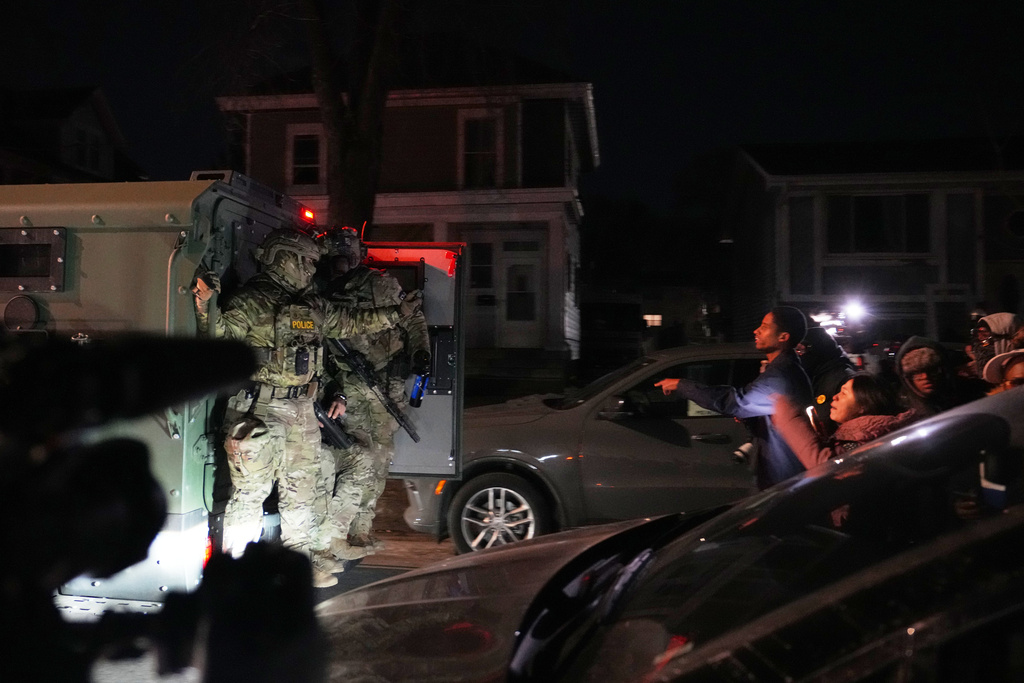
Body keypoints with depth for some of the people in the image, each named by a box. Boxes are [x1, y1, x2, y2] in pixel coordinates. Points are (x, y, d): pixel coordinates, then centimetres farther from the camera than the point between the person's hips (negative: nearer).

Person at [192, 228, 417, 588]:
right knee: (251, 487, -4)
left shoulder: (313, 306, 14)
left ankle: (302, 557, 31)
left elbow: (351, 322, 24)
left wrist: (396, 313, 27)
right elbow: (220, 335, -15)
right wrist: (206, 305, -33)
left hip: (301, 407, 8)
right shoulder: (252, 301, -8)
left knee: (302, 485, 16)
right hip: (259, 406, -8)